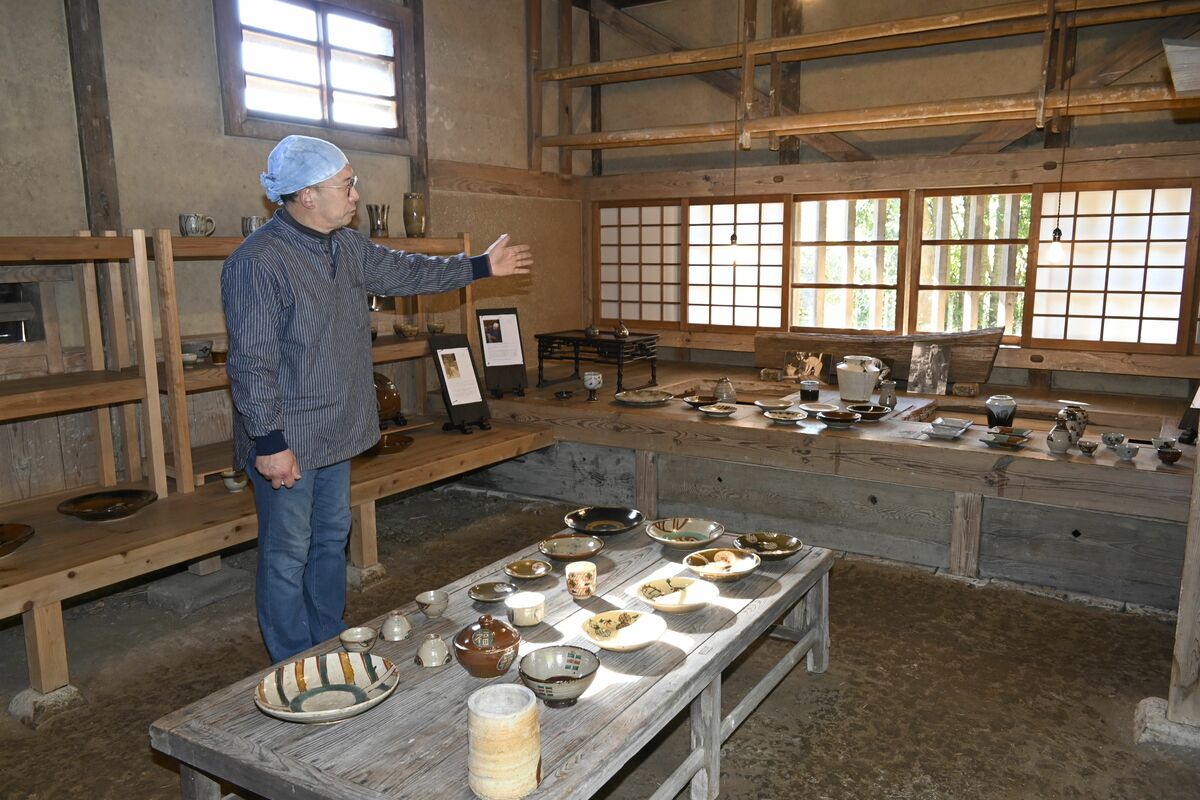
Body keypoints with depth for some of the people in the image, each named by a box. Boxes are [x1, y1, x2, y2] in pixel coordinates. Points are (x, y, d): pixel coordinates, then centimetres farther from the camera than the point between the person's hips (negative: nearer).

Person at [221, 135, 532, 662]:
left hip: (336, 432, 9)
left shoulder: (348, 247, 6)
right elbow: (251, 363, -22)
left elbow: (404, 272, 19)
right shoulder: (257, 262, -21)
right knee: (287, 557, 5)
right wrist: (269, 443, -22)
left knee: (332, 540, 19)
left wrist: (482, 267, 21)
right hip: (287, 443, -9)